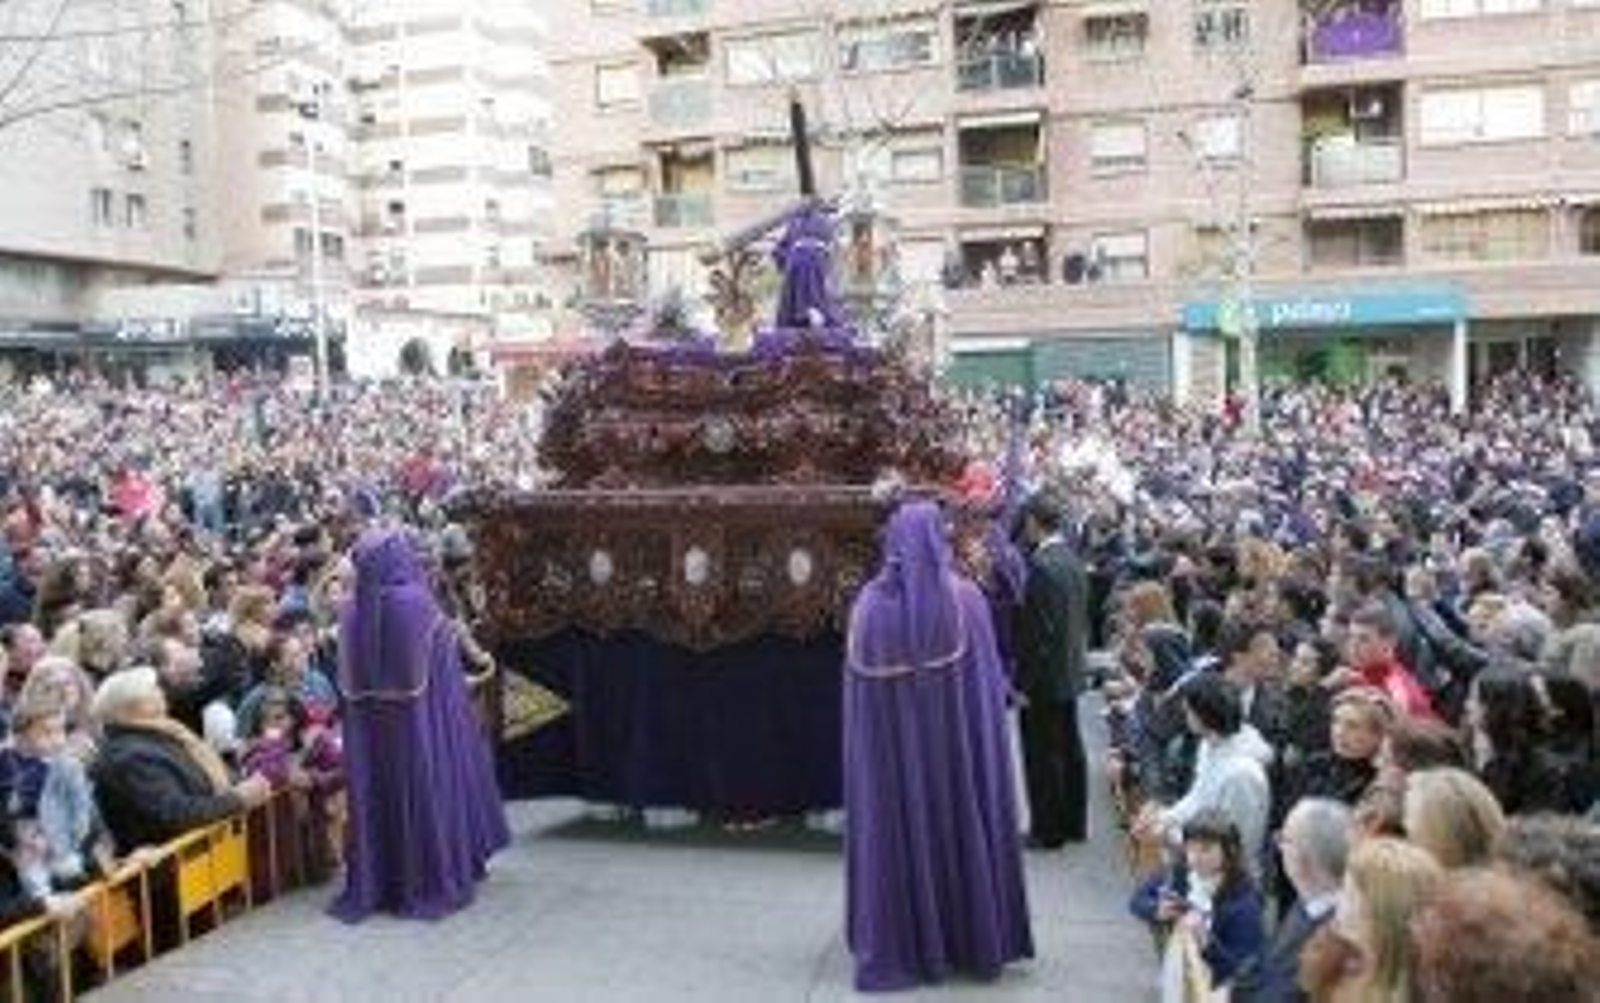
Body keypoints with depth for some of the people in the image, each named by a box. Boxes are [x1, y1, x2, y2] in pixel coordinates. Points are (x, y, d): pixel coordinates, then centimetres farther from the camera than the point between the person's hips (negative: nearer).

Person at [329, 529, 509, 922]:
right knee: (424, 793, 6)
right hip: (418, 723, -4)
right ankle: (431, 884, 12)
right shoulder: (417, 603, -14)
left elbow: (349, 680, 5)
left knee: (376, 797, 12)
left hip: (369, 728, 4)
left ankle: (372, 885, 19)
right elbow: (444, 665, -8)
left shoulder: (354, 611, -2)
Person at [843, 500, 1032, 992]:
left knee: (898, 831, 11)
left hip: (890, 747, 0)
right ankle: (974, 940, 25)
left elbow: (858, 700, -4)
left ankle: (901, 946, 19)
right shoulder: (965, 599, -11)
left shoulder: (870, 605, -9)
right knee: (960, 825, 13)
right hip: (956, 744, 0)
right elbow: (988, 684, -6)